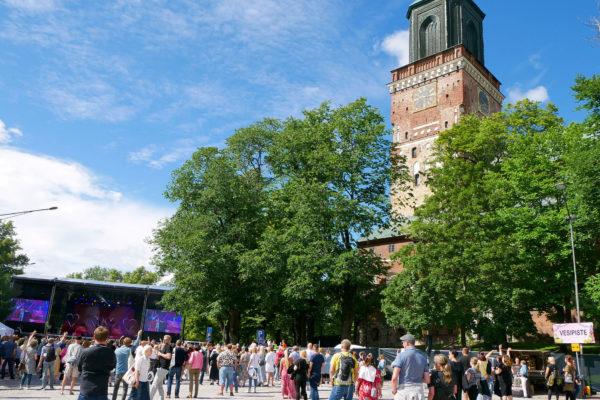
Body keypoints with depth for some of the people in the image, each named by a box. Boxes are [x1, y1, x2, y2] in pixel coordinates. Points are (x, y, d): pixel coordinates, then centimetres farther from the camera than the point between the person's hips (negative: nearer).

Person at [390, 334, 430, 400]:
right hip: (419, 391, 5)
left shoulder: (401, 355, -8)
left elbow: (394, 377, -17)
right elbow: (427, 380, 7)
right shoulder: (423, 357, 7)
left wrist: (394, 390, -1)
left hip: (404, 390, -4)